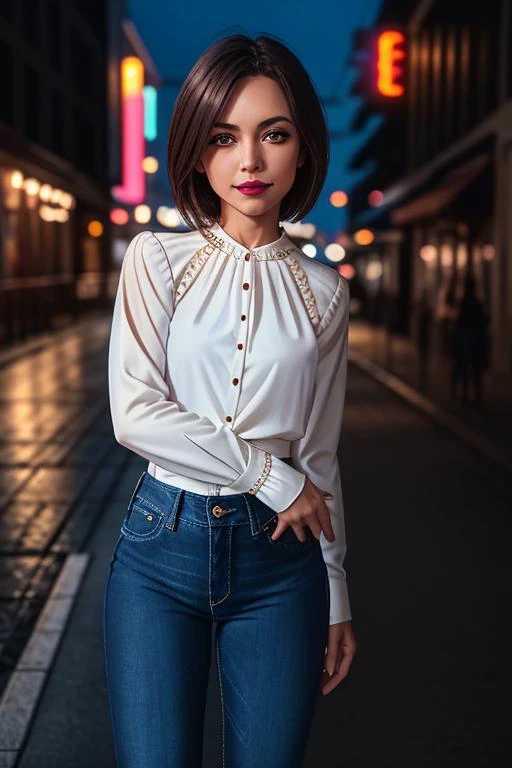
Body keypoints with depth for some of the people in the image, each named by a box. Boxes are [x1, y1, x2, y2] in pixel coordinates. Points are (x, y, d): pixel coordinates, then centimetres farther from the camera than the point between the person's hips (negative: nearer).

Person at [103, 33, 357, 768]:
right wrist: (272, 477, -11)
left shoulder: (322, 291, 5)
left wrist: (337, 593, 9)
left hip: (279, 555, 2)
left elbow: (320, 454, 8)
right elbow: (134, 413, -11)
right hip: (162, 542, -1)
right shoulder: (159, 258, 0)